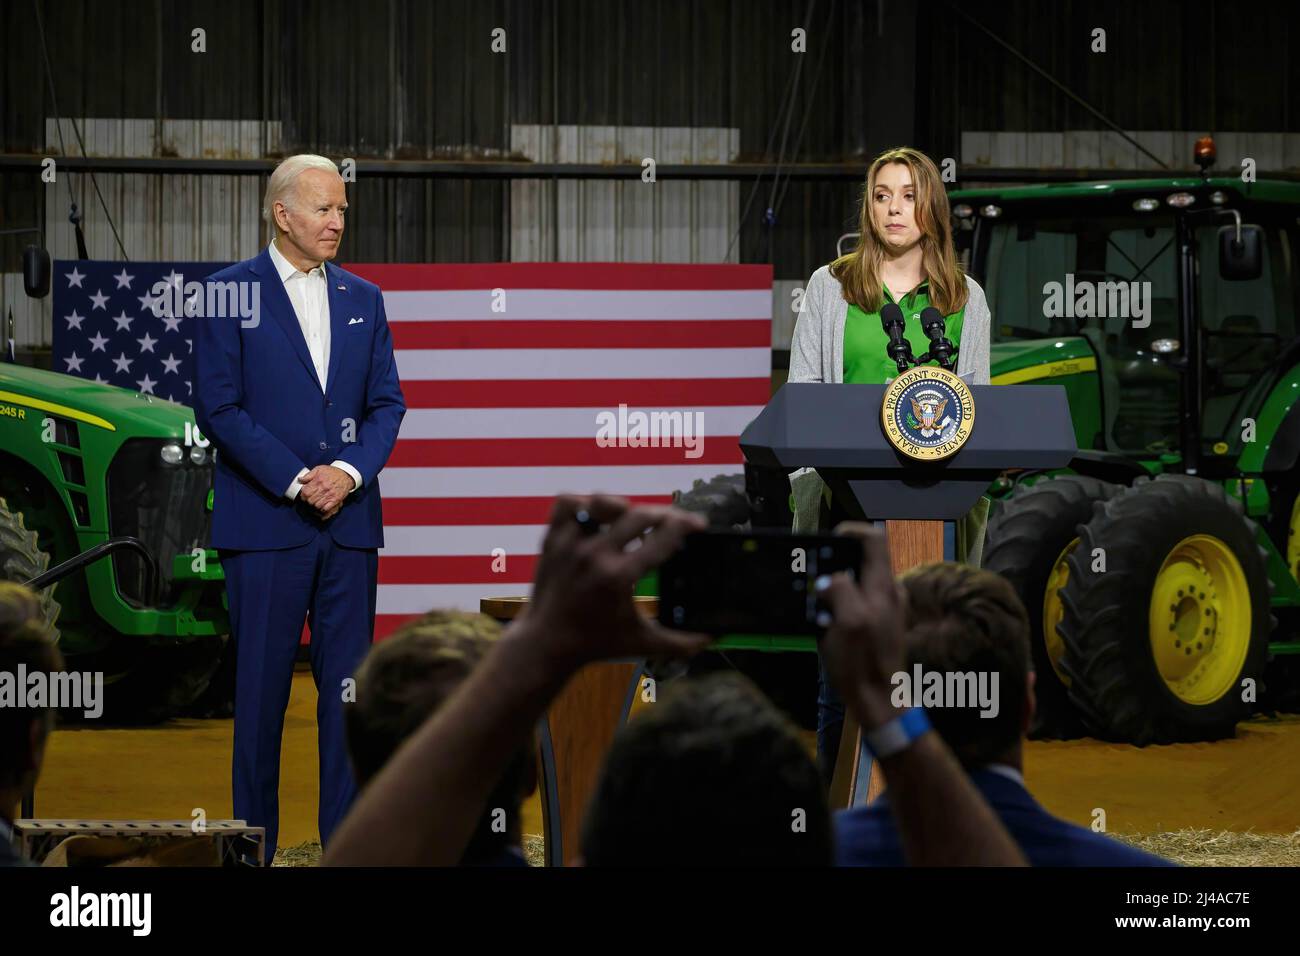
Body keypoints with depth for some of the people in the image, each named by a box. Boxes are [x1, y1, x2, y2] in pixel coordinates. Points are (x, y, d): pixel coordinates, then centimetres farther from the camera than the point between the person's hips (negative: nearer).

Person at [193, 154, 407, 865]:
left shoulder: (362, 299, 13)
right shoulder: (229, 294, -1)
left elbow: (386, 404, 11)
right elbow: (218, 408, -6)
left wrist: (350, 471, -7)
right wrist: (296, 480, -12)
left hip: (350, 520, 4)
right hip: (264, 523, -4)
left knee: (349, 685, 4)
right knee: (261, 686, 0)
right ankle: (252, 843, 7)